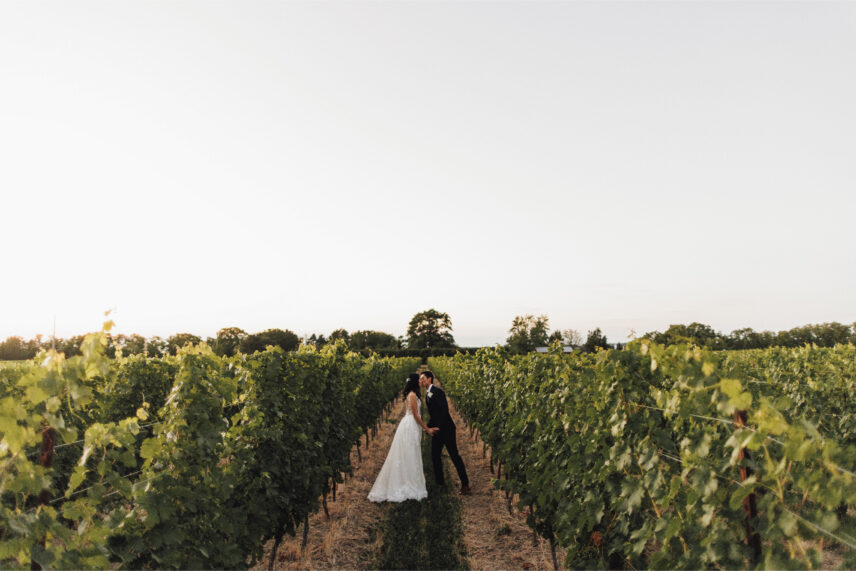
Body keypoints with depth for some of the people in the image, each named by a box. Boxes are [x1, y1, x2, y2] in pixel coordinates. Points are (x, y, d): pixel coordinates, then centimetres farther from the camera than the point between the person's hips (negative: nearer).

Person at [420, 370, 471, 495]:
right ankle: (440, 482, 20)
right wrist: (428, 426, 7)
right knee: (435, 456, 8)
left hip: (446, 428, -9)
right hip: (436, 429, 9)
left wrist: (438, 427, -20)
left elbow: (444, 410, -20)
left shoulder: (437, 391, -13)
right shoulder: (427, 394, 14)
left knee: (454, 455, -6)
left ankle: (465, 484, -1)